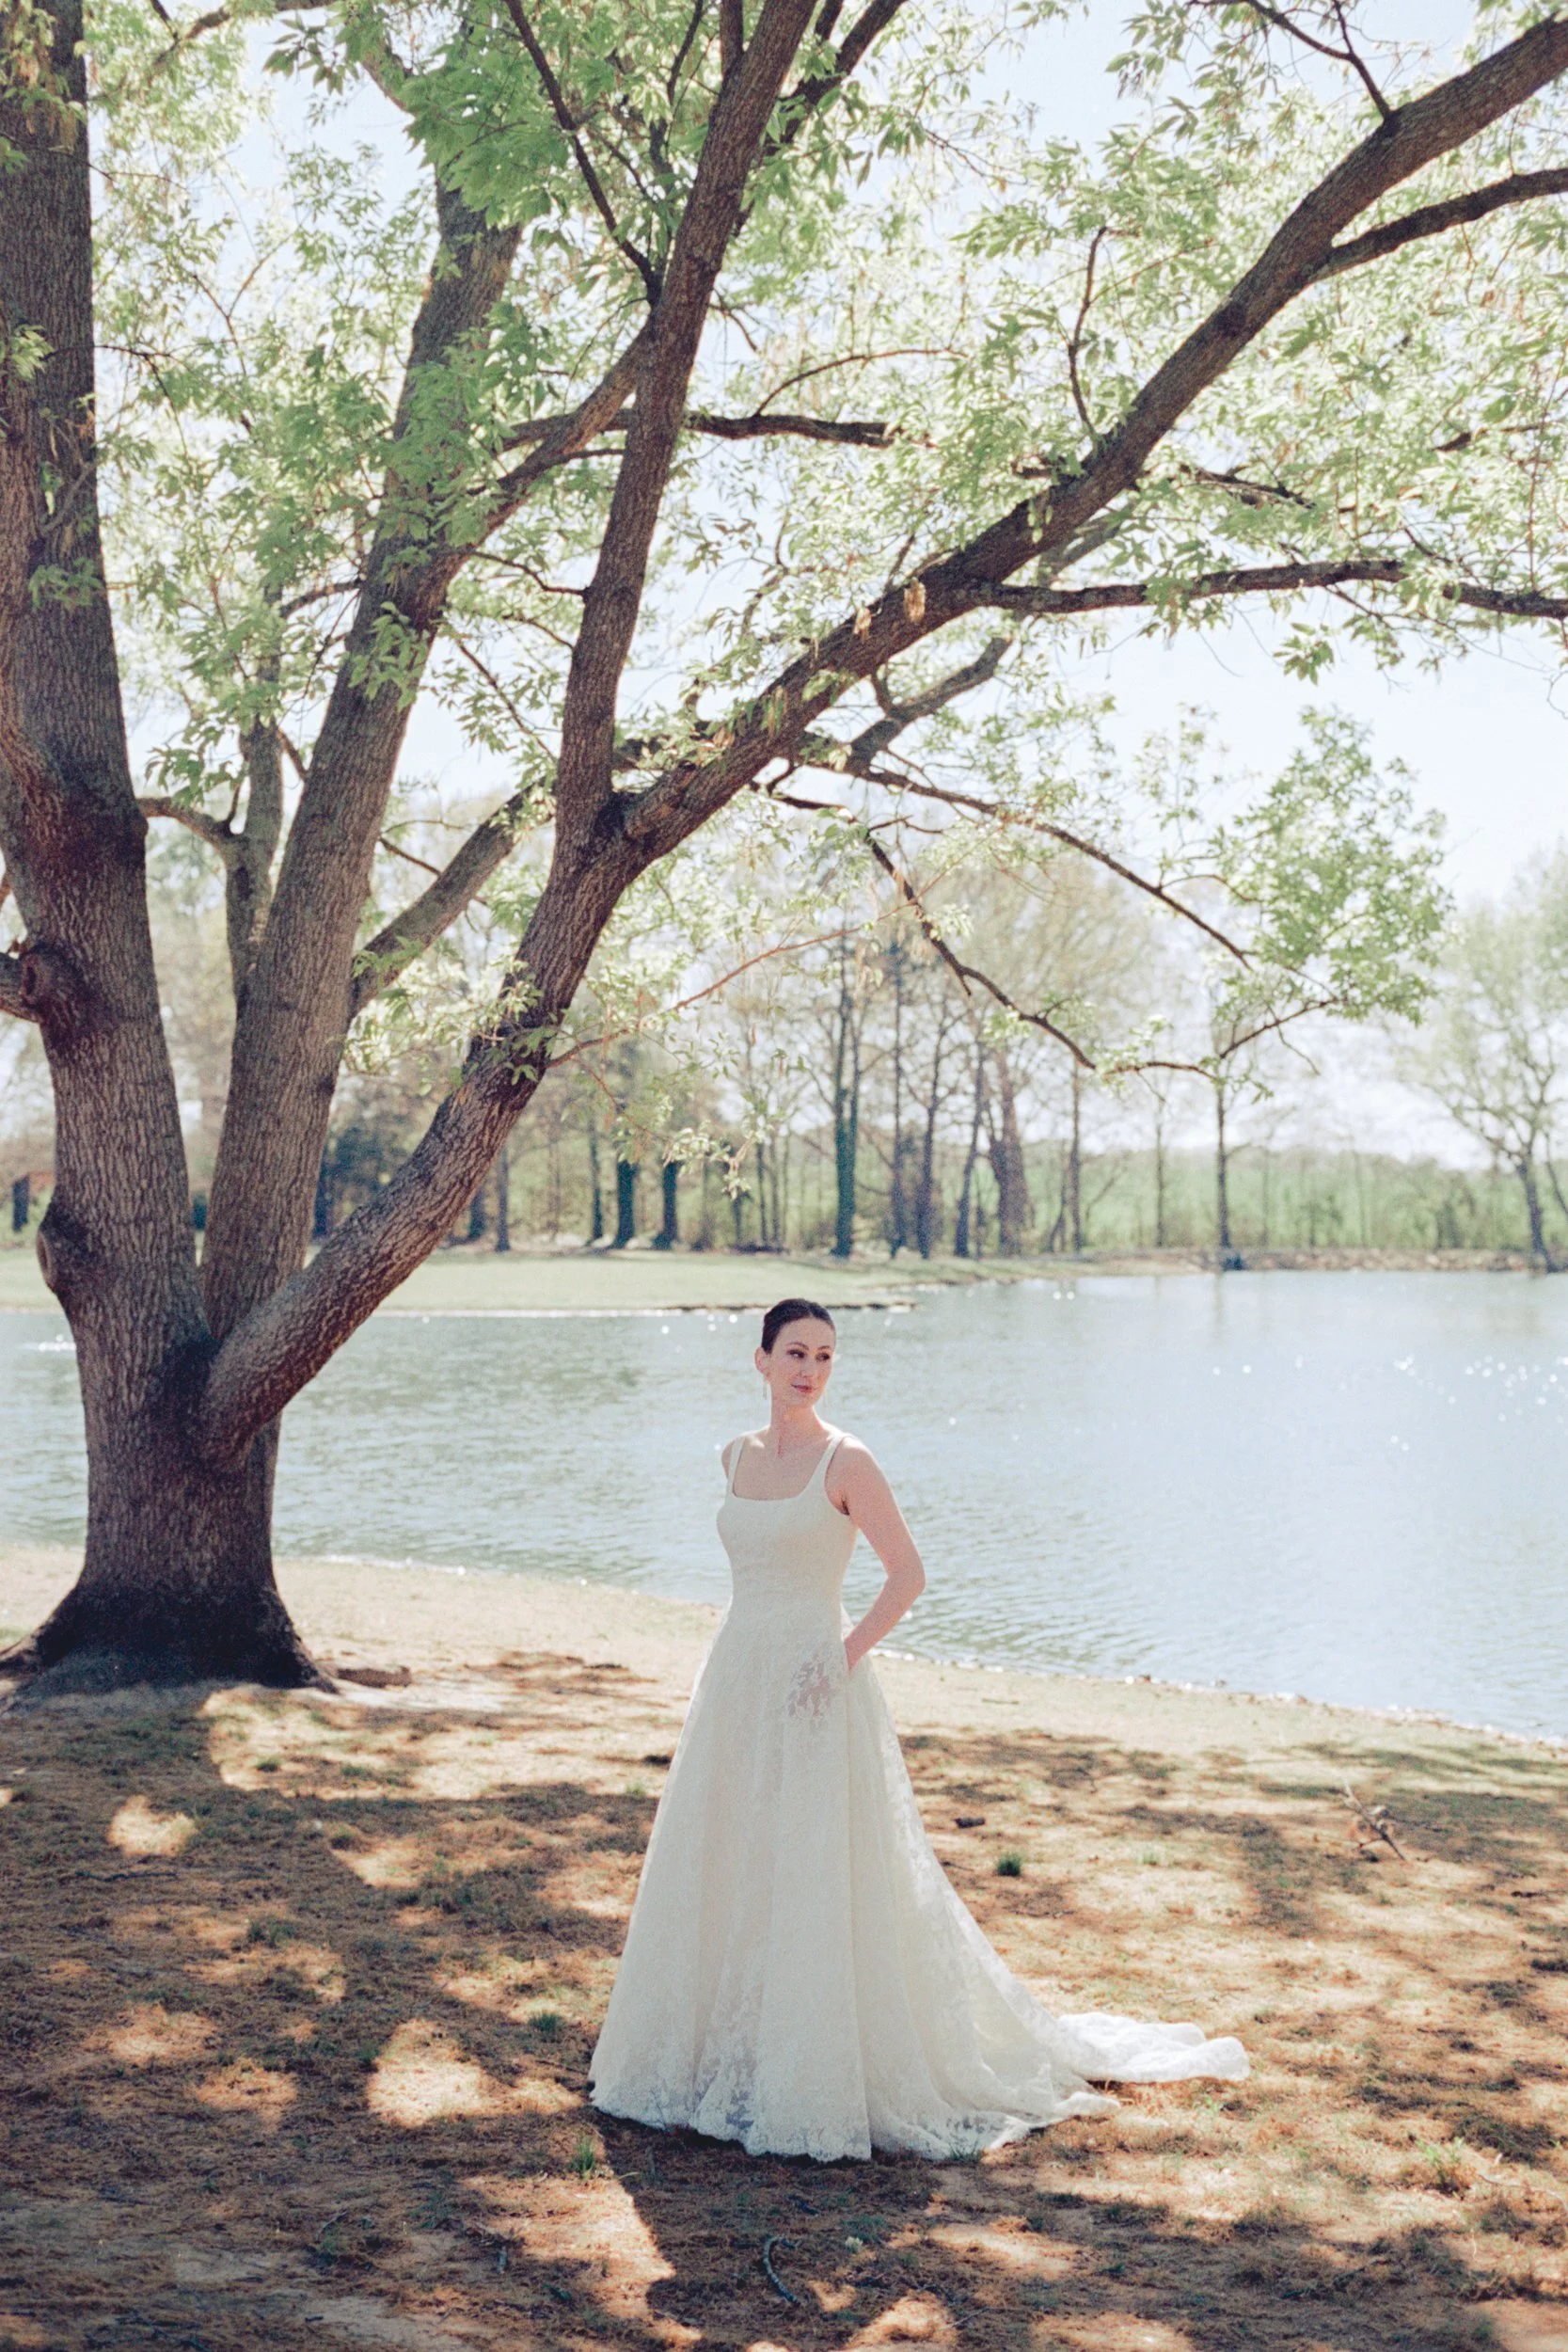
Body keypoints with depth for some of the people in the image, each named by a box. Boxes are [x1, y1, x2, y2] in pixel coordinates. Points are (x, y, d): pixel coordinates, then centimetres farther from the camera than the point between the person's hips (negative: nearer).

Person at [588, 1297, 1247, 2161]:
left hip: (814, 1684, -7)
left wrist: (847, 1653, -17)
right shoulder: (737, 1455, 8)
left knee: (820, 1879, -3)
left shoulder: (845, 1460, -10)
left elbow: (907, 1572, -10)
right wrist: (744, 1658, 15)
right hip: (736, 1676, 7)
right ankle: (731, 2057, 27)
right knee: (721, 1873, 12)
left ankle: (819, 2077, 9)